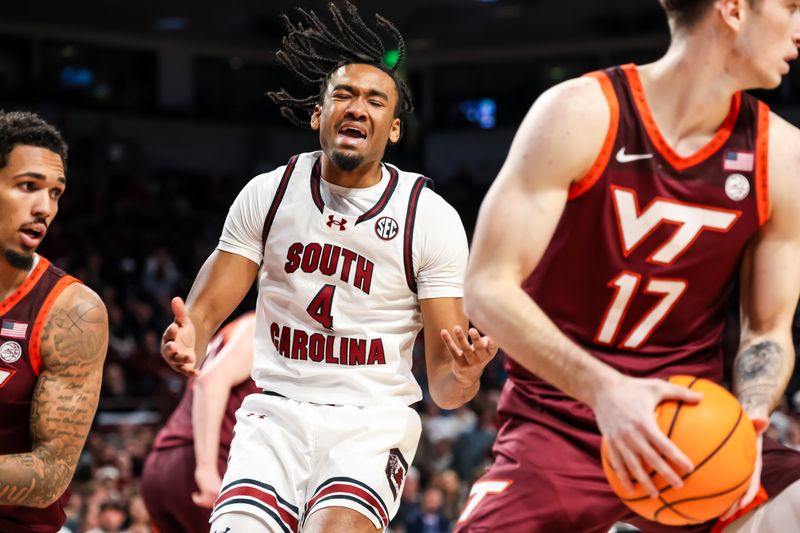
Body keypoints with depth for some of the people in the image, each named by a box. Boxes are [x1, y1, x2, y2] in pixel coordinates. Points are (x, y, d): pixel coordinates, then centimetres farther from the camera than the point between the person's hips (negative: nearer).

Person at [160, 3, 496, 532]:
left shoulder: (432, 219, -3)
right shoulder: (267, 194, 3)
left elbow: (443, 385, -3)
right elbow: (207, 310, 4)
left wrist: (462, 375, -28)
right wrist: (187, 343, -20)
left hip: (374, 418, -2)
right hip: (277, 410, 2)